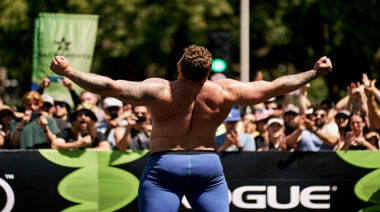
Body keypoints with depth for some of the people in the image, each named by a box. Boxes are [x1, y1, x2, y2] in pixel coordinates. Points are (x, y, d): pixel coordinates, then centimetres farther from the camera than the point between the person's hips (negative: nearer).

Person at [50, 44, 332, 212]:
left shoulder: (159, 91, -12)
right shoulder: (224, 92, -5)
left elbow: (111, 87, -20)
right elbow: (274, 87, 0)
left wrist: (69, 72, -16)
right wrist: (314, 73, 10)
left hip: (165, 164, -2)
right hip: (208, 165, 2)